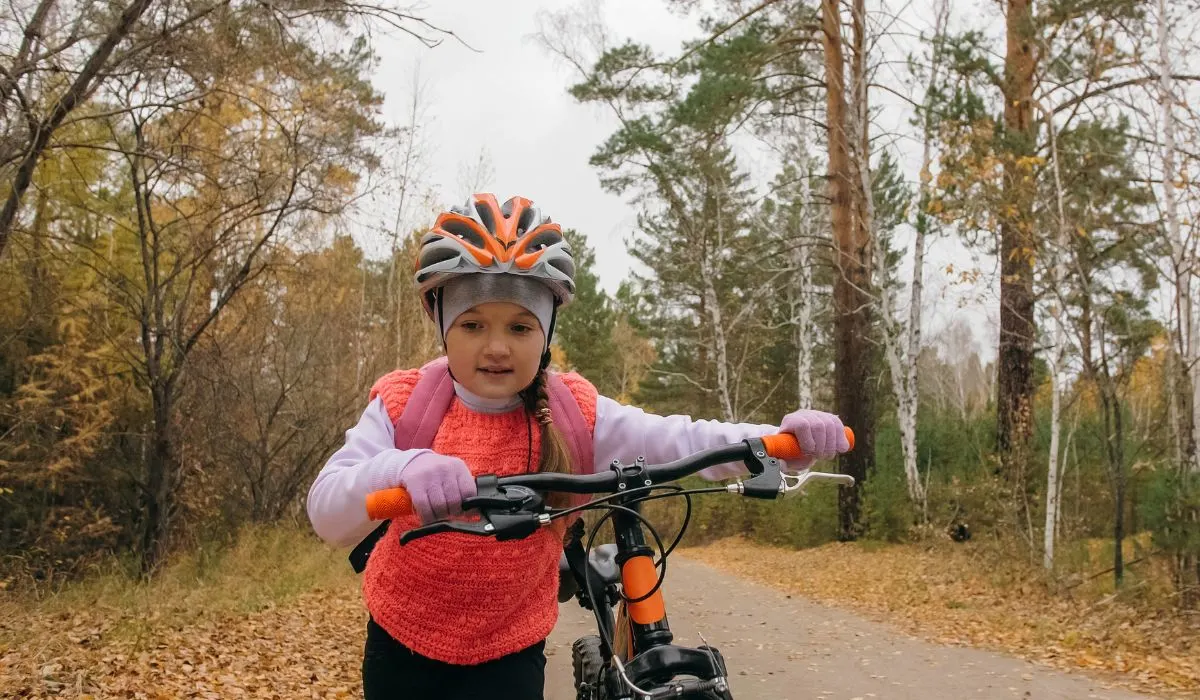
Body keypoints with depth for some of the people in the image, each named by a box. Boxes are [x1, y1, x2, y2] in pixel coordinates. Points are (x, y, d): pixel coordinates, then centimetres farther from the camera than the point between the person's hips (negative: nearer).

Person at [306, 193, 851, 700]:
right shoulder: (403, 406, -15)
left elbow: (678, 442, -18)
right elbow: (328, 514, -27)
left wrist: (784, 438, -36)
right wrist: (400, 470, -49)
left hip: (507, 654, -1)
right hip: (402, 643, 1)